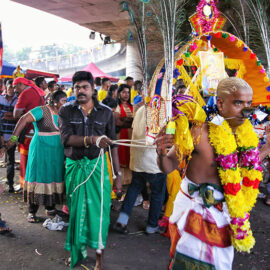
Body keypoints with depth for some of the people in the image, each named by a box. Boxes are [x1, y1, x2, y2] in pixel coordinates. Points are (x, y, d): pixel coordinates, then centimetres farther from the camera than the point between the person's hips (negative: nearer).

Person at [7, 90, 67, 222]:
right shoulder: (43, 111, -12)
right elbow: (24, 120, -16)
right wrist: (14, 138, -21)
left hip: (57, 152, 6)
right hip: (41, 150, -6)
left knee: (54, 177, 9)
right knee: (38, 177, 0)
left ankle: (50, 207, 25)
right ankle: (32, 211, 9)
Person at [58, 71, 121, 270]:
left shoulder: (106, 112, 1)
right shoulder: (66, 111, 0)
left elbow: (112, 143, 3)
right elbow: (66, 138, -16)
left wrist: (117, 171, 0)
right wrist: (92, 139, -32)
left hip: (97, 165, -1)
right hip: (74, 166, 1)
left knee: (98, 209, -1)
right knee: (76, 209, 12)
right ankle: (77, 251, 31)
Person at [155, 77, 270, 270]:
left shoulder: (246, 134, -4)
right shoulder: (199, 131, -23)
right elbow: (169, 167, -15)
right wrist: (162, 153, -36)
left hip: (225, 210, 6)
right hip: (194, 208, -6)